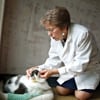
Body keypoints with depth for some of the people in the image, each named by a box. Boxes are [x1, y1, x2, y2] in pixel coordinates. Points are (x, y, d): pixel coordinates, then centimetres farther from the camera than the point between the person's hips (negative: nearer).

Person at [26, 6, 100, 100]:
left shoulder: (82, 34, -34)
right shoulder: (55, 36, -13)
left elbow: (80, 64, -32)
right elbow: (54, 60, -5)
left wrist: (55, 71, -36)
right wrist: (38, 68, -23)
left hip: (89, 69, -5)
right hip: (71, 69, 6)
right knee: (61, 90, -4)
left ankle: (92, 84, 13)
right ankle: (76, 82, 22)